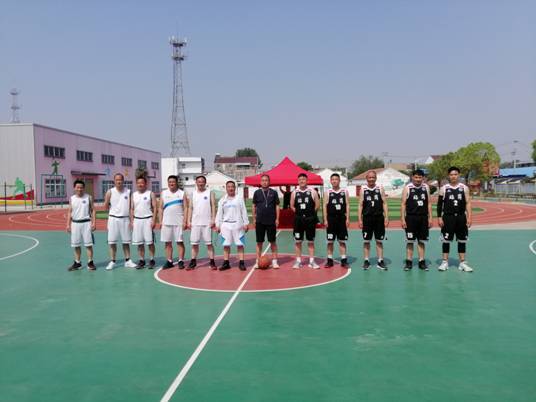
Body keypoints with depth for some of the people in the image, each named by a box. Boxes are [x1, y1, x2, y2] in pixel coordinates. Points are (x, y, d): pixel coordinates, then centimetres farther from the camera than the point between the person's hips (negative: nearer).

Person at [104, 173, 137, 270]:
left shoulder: (128, 192, 1)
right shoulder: (110, 192, -3)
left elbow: (130, 207, 3)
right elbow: (106, 206, 4)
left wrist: (131, 220, -1)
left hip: (125, 219, 1)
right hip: (113, 219, -1)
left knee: (126, 241, 8)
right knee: (112, 241, 2)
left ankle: (128, 261, 15)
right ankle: (112, 262, 11)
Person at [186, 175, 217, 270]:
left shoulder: (210, 193, 2)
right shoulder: (193, 193, 10)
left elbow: (213, 206, -2)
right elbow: (190, 208, 9)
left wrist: (213, 220, -11)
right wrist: (189, 221, 2)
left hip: (207, 223, -3)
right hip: (195, 223, 3)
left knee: (209, 243, 1)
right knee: (194, 243, 7)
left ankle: (212, 262, 7)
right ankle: (193, 261, 16)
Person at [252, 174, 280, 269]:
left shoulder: (273, 192, 2)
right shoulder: (257, 193, 4)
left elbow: (277, 206, 3)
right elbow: (254, 206, 8)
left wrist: (277, 218, -3)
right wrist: (254, 218, 3)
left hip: (271, 221, -1)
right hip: (259, 221, 1)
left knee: (273, 241, 5)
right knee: (259, 242, 6)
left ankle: (274, 261, 11)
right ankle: (258, 261, 12)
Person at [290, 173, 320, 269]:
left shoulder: (312, 192, -1)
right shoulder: (294, 193, 4)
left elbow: (317, 205, 2)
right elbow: (292, 206, 10)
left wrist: (311, 213, 0)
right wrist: (298, 212, 2)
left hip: (310, 219, -1)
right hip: (298, 219, 1)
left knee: (311, 241, 5)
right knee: (298, 241, 5)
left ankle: (312, 261, 12)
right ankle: (298, 261, 13)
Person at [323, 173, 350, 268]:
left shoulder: (345, 191, 5)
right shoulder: (327, 192, 3)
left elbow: (347, 205, 3)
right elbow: (325, 206, 1)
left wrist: (347, 218, -4)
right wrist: (325, 220, -5)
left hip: (341, 218, 0)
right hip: (331, 218, 0)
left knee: (342, 241, 5)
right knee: (330, 241, 4)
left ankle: (343, 260, 12)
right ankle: (330, 260, 12)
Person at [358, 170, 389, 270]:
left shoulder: (380, 189, 4)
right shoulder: (363, 190, 3)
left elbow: (384, 203, 4)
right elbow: (360, 205, 2)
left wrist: (386, 217, -4)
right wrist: (360, 219, -4)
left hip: (379, 218, 0)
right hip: (367, 218, 0)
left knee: (379, 241, 6)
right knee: (366, 241, 5)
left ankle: (380, 261, 13)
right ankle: (366, 261, 14)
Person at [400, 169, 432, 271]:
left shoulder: (426, 187, 7)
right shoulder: (407, 188, -2)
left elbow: (429, 203, 10)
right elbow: (403, 204, -3)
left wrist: (430, 218, 4)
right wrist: (403, 219, -9)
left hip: (423, 218, 3)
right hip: (411, 218, -3)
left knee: (422, 241, 8)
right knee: (410, 241, 1)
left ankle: (422, 262, 15)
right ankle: (409, 262, 9)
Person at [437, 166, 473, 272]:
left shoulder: (464, 188, 4)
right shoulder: (444, 188, 1)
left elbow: (468, 203, 3)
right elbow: (439, 204, 3)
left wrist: (469, 217, -5)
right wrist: (439, 218, -4)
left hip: (461, 217, 2)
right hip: (448, 217, -1)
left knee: (462, 240, 6)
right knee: (446, 240, 2)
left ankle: (462, 262, 15)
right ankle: (445, 262, 11)